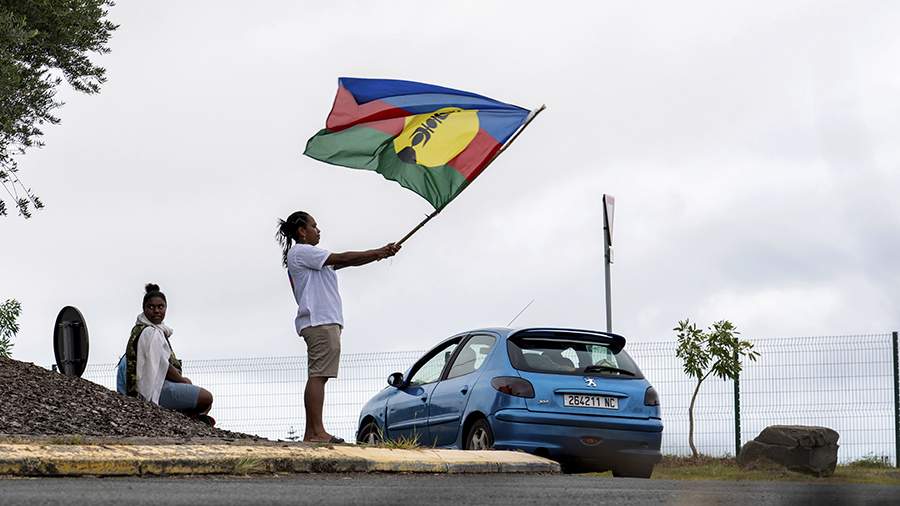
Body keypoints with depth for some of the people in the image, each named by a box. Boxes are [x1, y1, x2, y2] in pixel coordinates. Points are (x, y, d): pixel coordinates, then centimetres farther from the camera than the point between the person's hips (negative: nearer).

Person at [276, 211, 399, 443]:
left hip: (326, 322, 11)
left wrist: (380, 253, 13)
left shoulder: (308, 255, 27)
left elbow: (341, 262, 21)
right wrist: (379, 253, -1)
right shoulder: (301, 252, -5)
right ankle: (316, 431, -19)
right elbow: (342, 259, -8)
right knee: (318, 375, -14)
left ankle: (312, 432, 0)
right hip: (320, 321, -11)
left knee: (318, 376, 4)